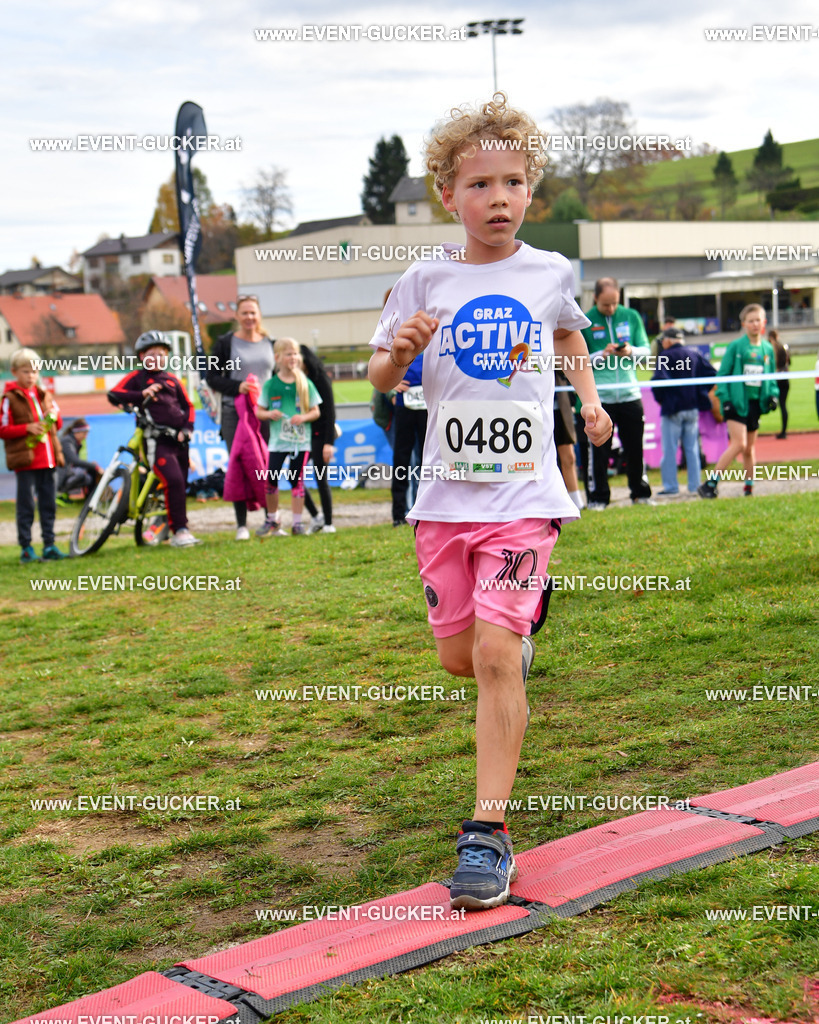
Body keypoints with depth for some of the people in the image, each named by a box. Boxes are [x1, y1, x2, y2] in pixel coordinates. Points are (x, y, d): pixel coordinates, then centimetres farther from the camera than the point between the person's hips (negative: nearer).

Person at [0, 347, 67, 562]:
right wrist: (27, 428, -17)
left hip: (48, 458, 5)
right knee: (26, 505, -3)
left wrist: (54, 416, -1)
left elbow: (58, 425, 21)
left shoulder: (44, 395, 14)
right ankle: (26, 548, 2)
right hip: (25, 460, -5)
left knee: (49, 504, 7)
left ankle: (49, 545, 13)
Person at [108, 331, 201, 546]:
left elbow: (188, 406, 20)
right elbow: (113, 395, -4)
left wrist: (186, 429, 3)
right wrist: (141, 395, -15)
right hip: (156, 439, -6)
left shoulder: (172, 380, 19)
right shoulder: (137, 377, 7)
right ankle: (179, 531, -20)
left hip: (178, 439, 6)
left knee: (181, 486, 7)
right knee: (174, 481, -22)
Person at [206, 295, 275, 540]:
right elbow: (212, 377, 0)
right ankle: (241, 524, 1)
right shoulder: (226, 343, 2)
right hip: (234, 412, -2)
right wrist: (237, 387, -15)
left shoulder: (270, 343, 11)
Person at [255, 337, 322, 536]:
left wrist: (303, 417, -14)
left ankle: (297, 522, 11)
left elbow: (316, 411, 5)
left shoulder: (305, 384, 2)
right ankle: (272, 520, 16)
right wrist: (269, 414, -15)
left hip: (301, 440, 0)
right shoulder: (270, 385, 1)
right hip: (277, 440, 0)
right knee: (271, 479, -2)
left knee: (297, 480, 3)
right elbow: (259, 411, 5)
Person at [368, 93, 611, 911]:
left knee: (496, 655, -13)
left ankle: (488, 833, -7)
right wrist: (400, 351, -13)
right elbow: (379, 377, 7)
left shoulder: (551, 273, 4)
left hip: (523, 493, -2)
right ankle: (518, 633, 47)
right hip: (446, 495, 2)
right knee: (458, 656, 10)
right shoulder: (425, 281, 1)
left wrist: (589, 398, 18)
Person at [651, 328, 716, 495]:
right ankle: (694, 485, 11)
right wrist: (700, 393, 11)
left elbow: (658, 380, -22)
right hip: (693, 408, 5)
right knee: (692, 448, 11)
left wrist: (660, 399, -6)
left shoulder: (666, 357, -10)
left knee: (670, 449, 2)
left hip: (672, 408, -5)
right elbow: (712, 374, 3)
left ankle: (670, 486, 2)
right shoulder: (694, 355, 6)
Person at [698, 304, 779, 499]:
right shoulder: (736, 346, -5)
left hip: (756, 402, 5)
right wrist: (724, 398, -12)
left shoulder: (768, 349, 10)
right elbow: (722, 374, -3)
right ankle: (710, 484, -11)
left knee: (749, 448, 11)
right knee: (739, 444, -15)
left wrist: (773, 395, 2)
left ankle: (749, 486, 19)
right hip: (737, 402, -5)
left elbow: (771, 377, 19)